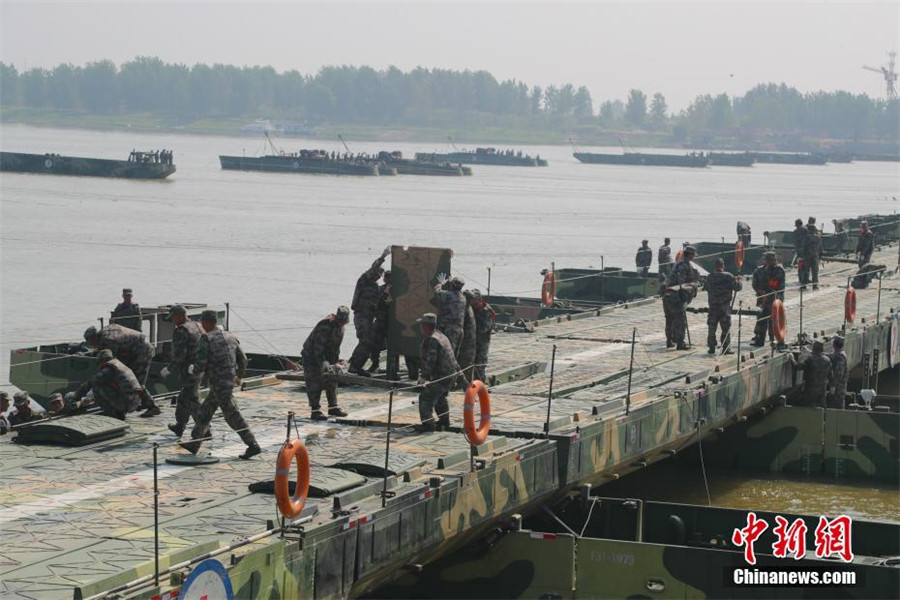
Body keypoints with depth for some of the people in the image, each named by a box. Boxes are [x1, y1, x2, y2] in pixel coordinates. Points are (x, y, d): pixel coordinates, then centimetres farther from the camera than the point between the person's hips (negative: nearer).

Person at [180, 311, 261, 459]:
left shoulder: (206, 339, -12)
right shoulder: (230, 337, 9)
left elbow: (200, 366, -18)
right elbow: (243, 360, 15)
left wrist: (192, 369, 5)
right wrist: (239, 376, 33)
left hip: (219, 384, -8)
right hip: (229, 381, 8)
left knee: (232, 416, -2)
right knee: (204, 411, 18)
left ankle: (253, 446, -2)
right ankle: (194, 444, 24)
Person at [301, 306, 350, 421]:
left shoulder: (340, 326, 3)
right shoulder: (325, 326, -27)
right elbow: (318, 347, -29)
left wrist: (336, 359, 13)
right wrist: (323, 362, -34)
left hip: (325, 358, 9)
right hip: (311, 357, -9)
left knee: (331, 381, 10)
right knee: (315, 384, -9)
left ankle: (333, 407, 19)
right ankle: (315, 411, -6)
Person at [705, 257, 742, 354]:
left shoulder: (710, 277, -1)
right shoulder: (728, 276, -10)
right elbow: (737, 287, -7)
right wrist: (737, 280, 13)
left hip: (713, 306, 3)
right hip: (725, 306, -3)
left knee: (712, 327, 11)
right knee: (726, 328, 3)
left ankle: (711, 347, 11)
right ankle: (726, 348, 2)